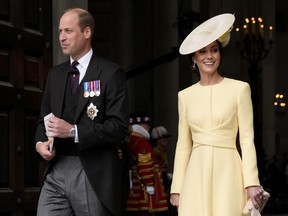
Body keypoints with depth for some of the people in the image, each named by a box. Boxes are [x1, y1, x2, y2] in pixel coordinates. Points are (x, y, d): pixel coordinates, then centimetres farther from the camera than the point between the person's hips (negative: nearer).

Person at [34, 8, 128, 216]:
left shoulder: (110, 73, -4)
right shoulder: (55, 74, 16)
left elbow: (119, 127, -11)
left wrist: (73, 131, -19)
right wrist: (41, 142, -1)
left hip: (94, 175, -5)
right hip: (56, 171, 5)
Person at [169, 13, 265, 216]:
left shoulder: (239, 89, 2)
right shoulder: (185, 96, 11)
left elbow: (247, 139, -1)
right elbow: (183, 145, 12)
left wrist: (252, 182, -10)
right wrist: (177, 188, 7)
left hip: (227, 171, -3)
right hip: (197, 174, 3)